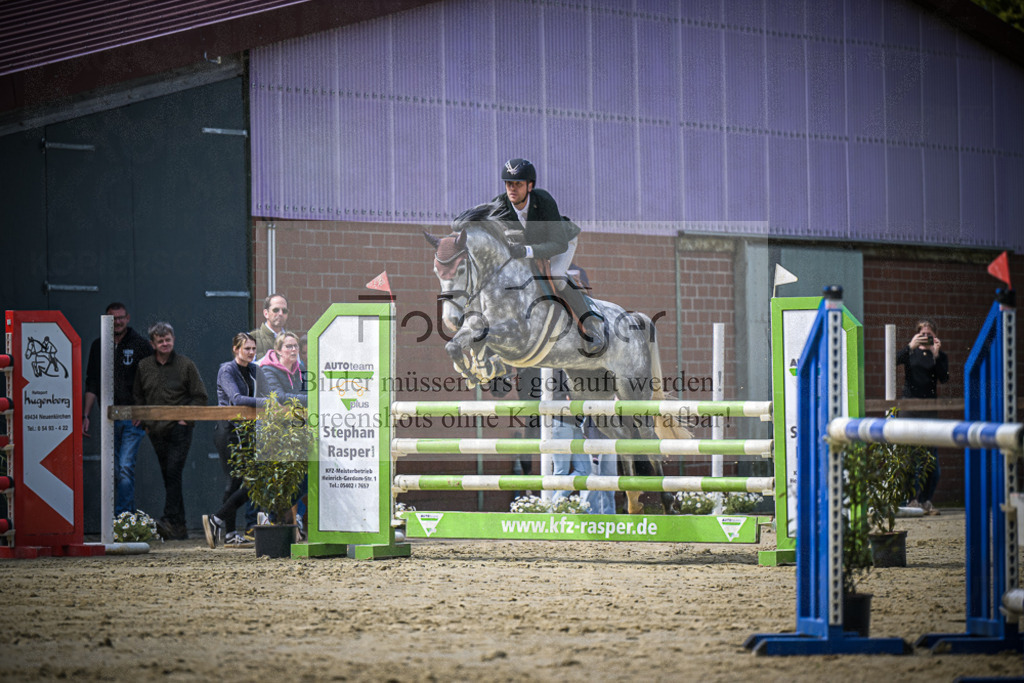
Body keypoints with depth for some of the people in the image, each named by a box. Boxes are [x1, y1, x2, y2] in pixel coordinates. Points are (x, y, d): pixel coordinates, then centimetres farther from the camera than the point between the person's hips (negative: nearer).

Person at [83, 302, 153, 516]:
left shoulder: (140, 345, 1)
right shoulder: (98, 346, 11)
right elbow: (92, 384, 14)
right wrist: (85, 415, 7)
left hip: (133, 418, -4)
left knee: (125, 467, -14)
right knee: (114, 472, 5)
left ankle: (122, 515, -16)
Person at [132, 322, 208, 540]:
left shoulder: (185, 365, 0)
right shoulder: (144, 367, 9)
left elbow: (200, 397, 2)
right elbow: (137, 396, 19)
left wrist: (186, 419, -7)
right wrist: (145, 422, 8)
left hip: (179, 430, -4)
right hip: (157, 432, 4)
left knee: (173, 473, -17)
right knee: (168, 477, 5)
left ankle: (171, 520, -23)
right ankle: (179, 527, 8)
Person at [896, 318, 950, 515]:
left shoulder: (939, 356, 9)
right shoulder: (910, 353, 8)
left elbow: (944, 378, -5)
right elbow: (893, 361, -10)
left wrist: (936, 354, -14)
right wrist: (910, 347, -21)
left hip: (930, 407, 1)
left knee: (931, 454, -3)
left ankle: (926, 499, 3)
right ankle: (911, 498, -2)